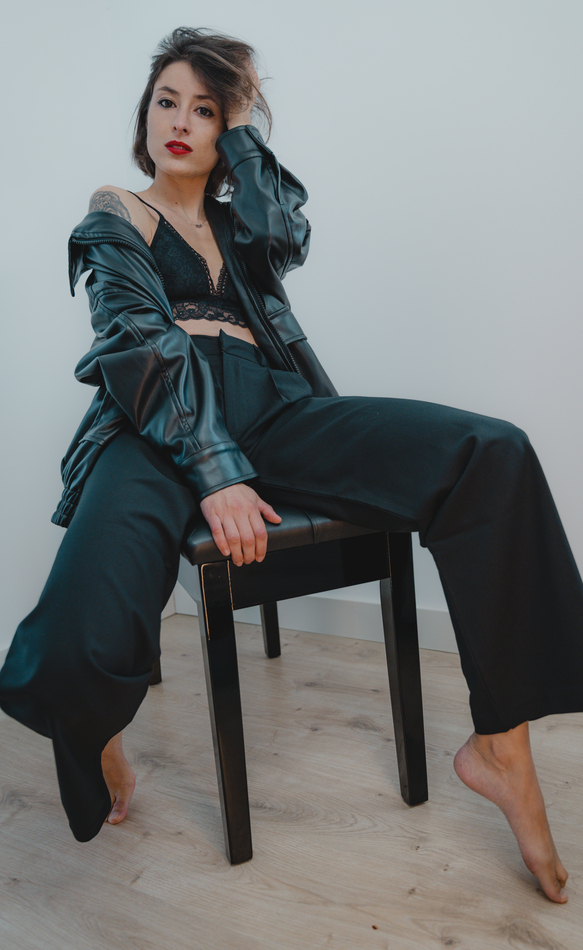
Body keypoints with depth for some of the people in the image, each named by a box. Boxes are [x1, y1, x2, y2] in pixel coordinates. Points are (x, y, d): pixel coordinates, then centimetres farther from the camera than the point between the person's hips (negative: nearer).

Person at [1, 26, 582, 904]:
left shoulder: (237, 218, 29)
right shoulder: (116, 215, 17)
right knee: (82, 648, -34)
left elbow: (286, 241, 3)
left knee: (495, 458, -21)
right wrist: (215, 471, -18)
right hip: (161, 426, -3)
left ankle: (502, 746, -13)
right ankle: (97, 745, 6)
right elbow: (142, 342, -3)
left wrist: (243, 128, 15)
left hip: (269, 413, 4)